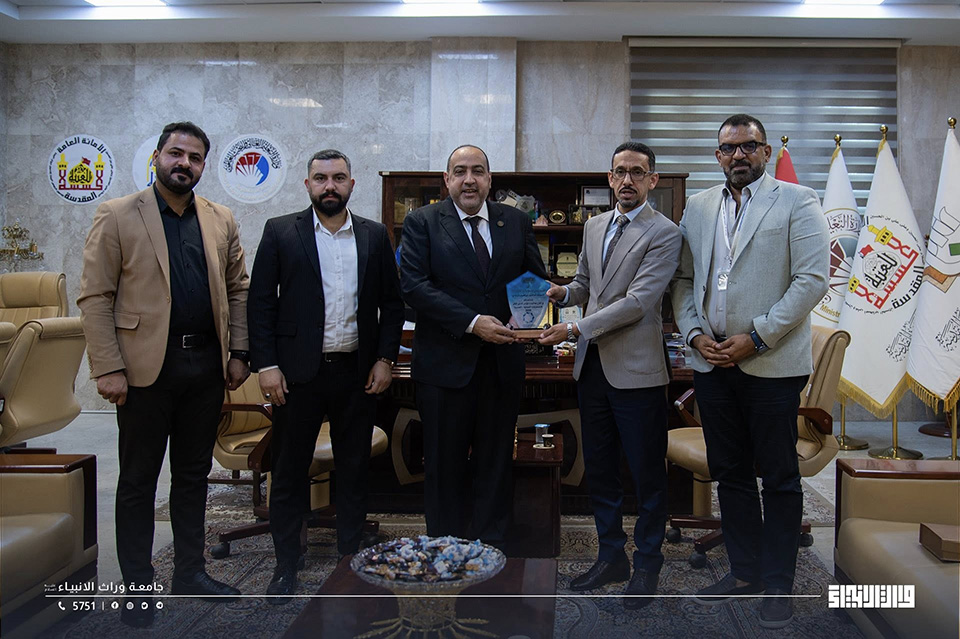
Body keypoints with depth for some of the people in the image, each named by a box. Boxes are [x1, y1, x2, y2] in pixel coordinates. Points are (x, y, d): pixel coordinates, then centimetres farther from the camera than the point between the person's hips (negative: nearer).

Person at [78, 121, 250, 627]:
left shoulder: (221, 221, 8)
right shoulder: (117, 216, -4)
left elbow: (237, 289, 13)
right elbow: (94, 297, -7)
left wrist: (237, 352, 5)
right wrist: (108, 368, -12)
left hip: (206, 367, 4)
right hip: (146, 367, -4)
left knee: (194, 475, 15)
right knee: (138, 481, 8)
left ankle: (189, 572, 30)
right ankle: (137, 588, 21)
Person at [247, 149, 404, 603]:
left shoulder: (374, 236, 7)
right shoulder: (280, 232, 1)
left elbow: (392, 302, 9)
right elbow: (260, 302, -1)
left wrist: (385, 358, 1)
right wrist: (266, 365, -8)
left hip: (358, 373, 2)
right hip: (298, 373, -2)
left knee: (354, 469, 11)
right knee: (289, 472, 7)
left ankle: (351, 556, 27)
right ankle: (286, 566, 21)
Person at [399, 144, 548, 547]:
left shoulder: (517, 222, 10)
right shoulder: (422, 223, 0)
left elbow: (536, 280, 12)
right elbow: (414, 286, -10)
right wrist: (472, 322, -18)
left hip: (502, 361, 3)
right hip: (445, 361, -2)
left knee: (496, 463, 11)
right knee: (444, 464, 8)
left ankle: (492, 552, 25)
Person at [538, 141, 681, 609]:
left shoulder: (664, 233, -9)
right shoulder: (594, 226, 13)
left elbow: (638, 301, -18)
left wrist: (576, 330, -21)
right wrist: (563, 292, 0)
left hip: (636, 370, -7)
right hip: (592, 365, 7)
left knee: (646, 474, 6)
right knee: (598, 468, 15)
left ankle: (646, 566, 23)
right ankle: (610, 557, 31)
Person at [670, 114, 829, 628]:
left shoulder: (797, 201, -1)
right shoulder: (698, 207, 12)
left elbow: (812, 279, -10)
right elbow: (683, 279, 12)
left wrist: (755, 338, -15)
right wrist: (695, 333, -4)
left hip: (772, 364, -4)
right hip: (712, 363, 5)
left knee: (778, 478, 6)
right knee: (729, 473, 13)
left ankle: (777, 584, 20)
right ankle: (744, 572, 28)